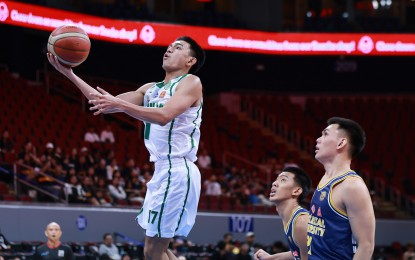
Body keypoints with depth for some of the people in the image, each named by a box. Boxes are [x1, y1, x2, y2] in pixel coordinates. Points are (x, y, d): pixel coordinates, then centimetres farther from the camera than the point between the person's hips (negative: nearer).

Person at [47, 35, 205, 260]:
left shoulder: (191, 82, -5)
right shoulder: (151, 89, 20)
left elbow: (165, 116, -22)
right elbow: (105, 103, 14)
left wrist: (120, 104, -29)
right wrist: (70, 75, 6)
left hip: (177, 172, -9)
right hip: (163, 170, 9)